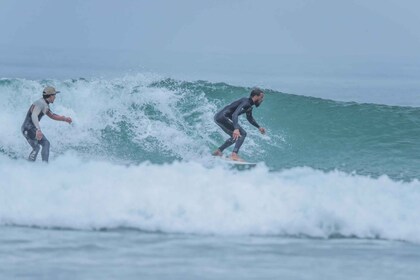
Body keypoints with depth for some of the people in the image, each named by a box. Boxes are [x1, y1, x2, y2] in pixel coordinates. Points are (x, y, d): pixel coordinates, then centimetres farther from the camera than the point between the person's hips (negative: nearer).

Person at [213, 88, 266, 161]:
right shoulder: (245, 103, -18)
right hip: (223, 117, -11)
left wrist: (259, 127, 31)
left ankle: (218, 151, 28)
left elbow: (250, 118, 34)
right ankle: (234, 155, -25)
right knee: (242, 133, -15)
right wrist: (236, 129, -45)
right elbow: (235, 114, -33)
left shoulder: (249, 106, 13)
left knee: (235, 137, 24)